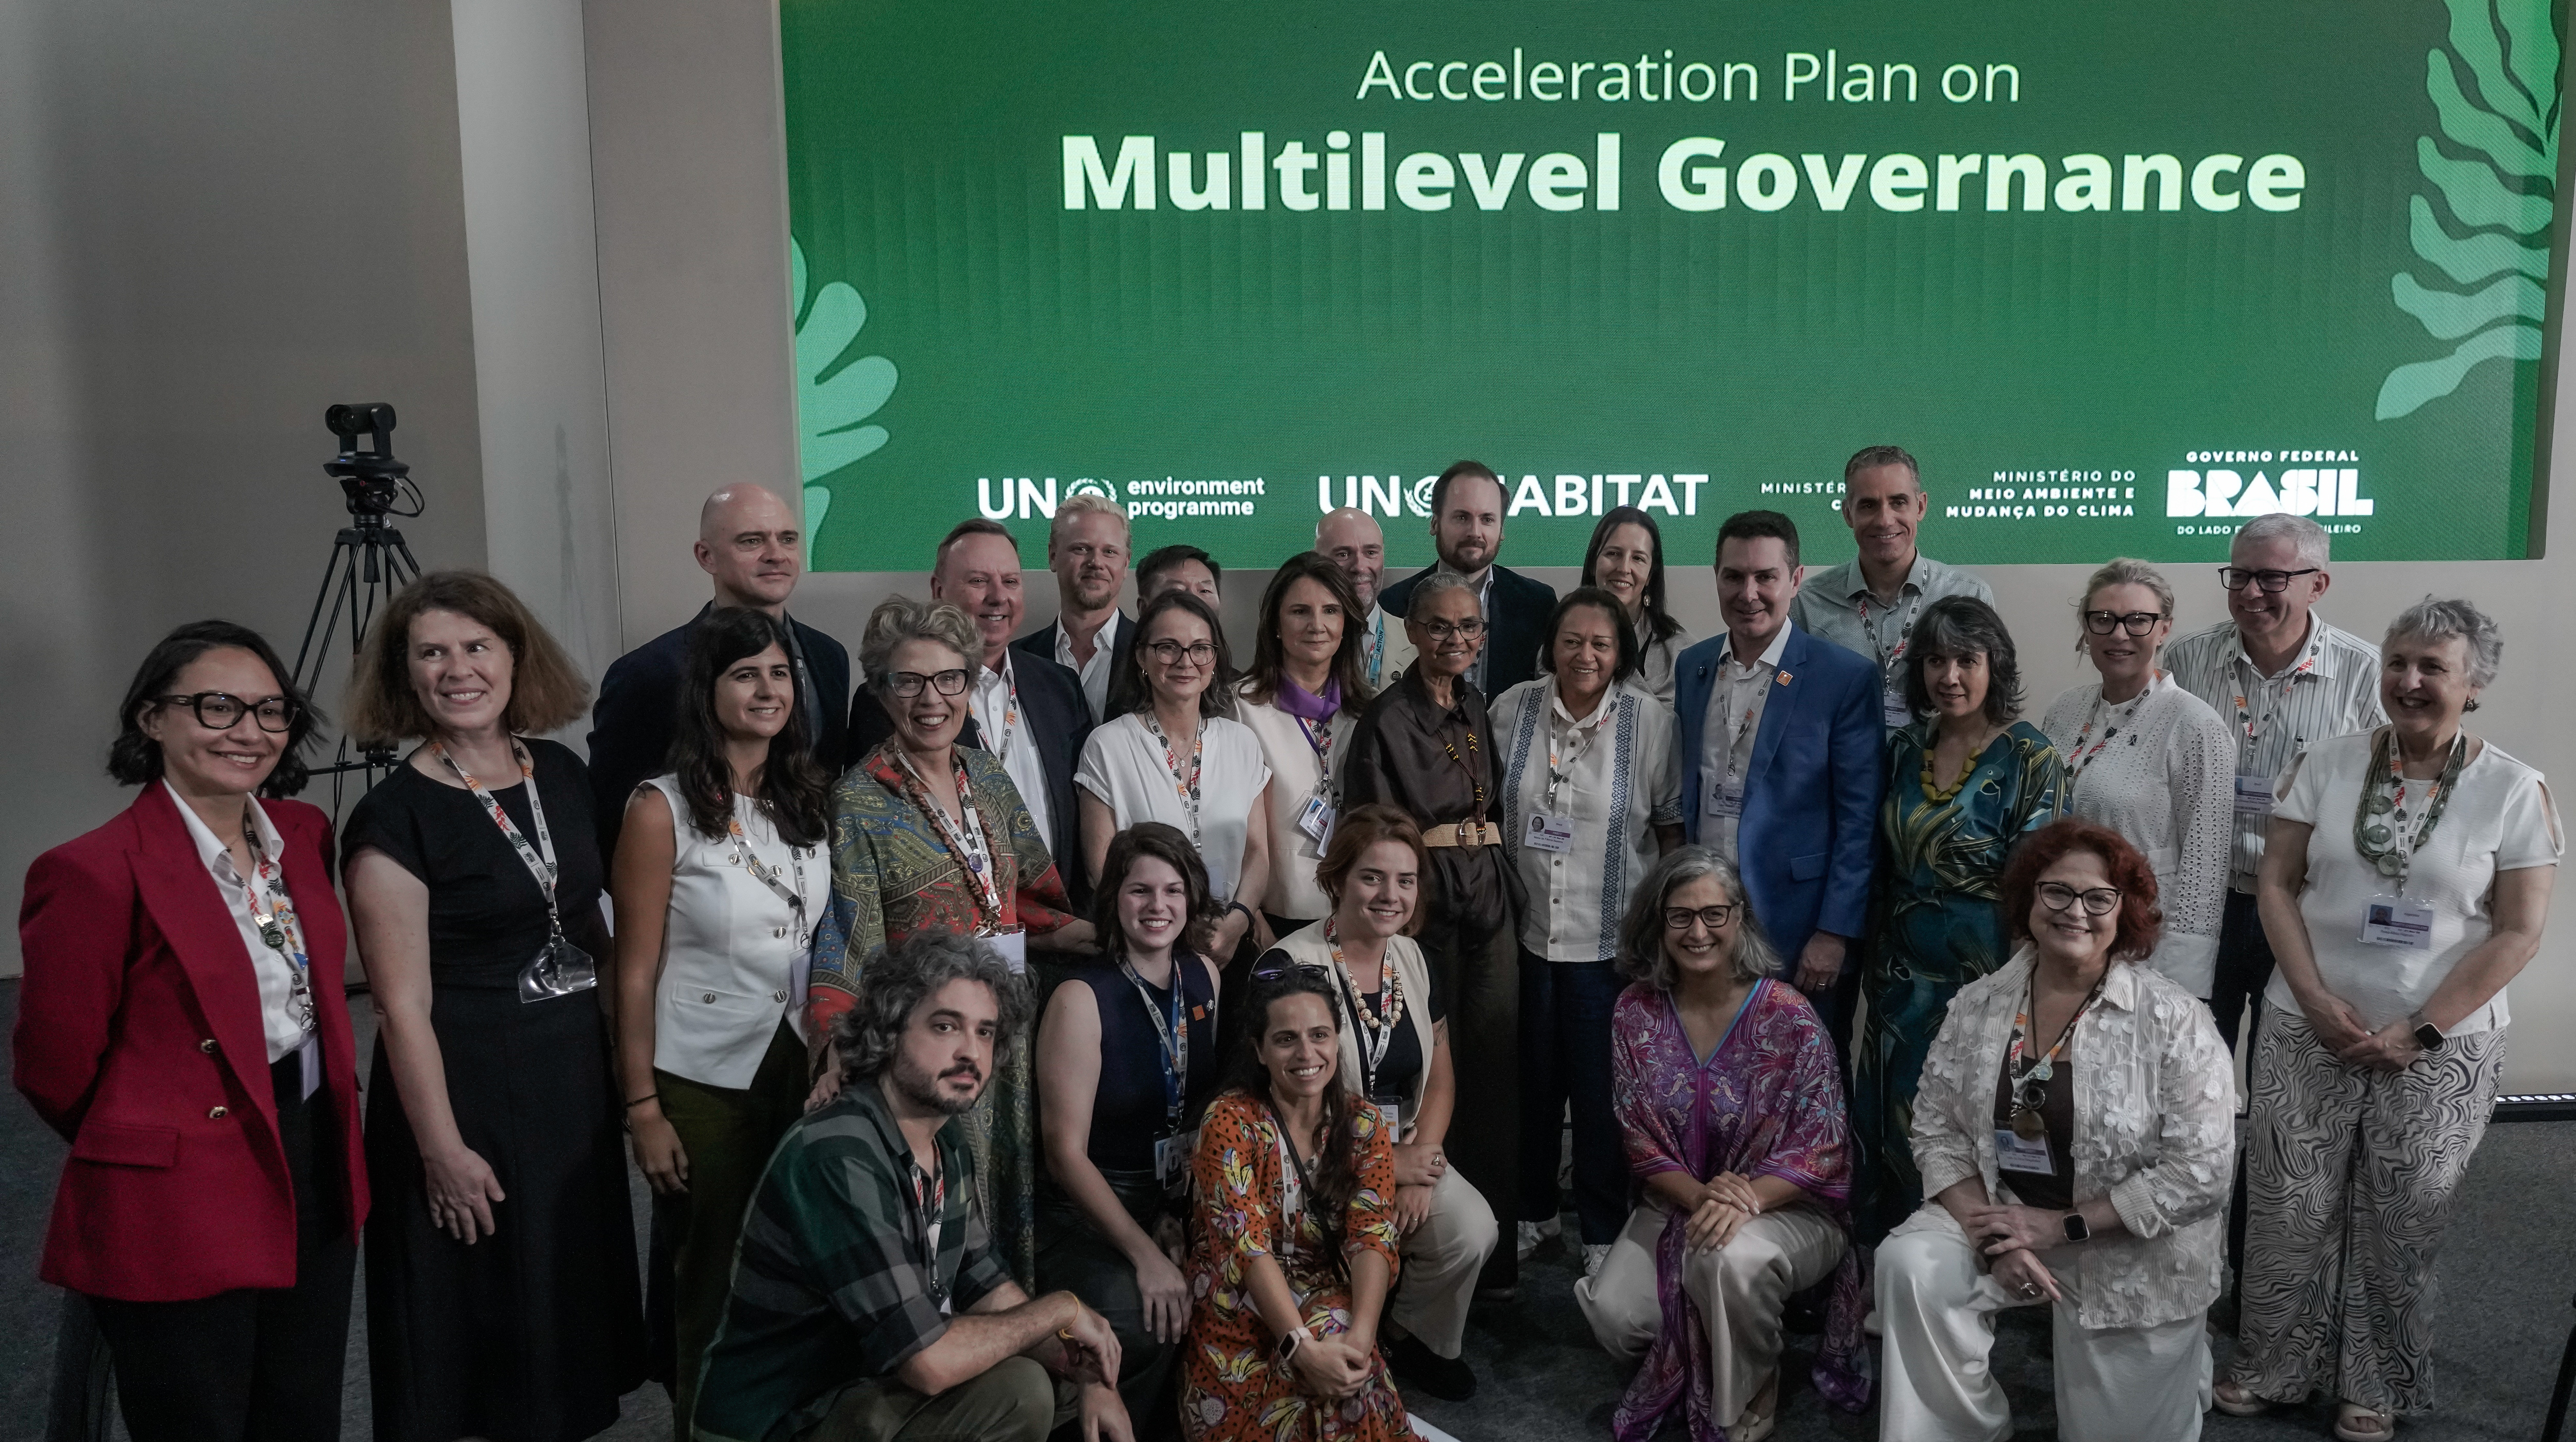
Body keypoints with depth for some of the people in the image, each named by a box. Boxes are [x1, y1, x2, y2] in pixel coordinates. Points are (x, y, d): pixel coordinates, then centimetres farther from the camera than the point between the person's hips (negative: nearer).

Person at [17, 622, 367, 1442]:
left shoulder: (304, 834, 2)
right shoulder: (96, 873, -19)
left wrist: (324, 1141, 12)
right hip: (176, 1216, -6)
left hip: (316, 1182, 6)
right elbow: (56, 1068, -9)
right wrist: (139, 1152, 5)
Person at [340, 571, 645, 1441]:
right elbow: (404, 1007, -15)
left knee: (573, 1294, 18)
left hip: (576, 1077, 6)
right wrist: (442, 1150, -16)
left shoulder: (563, 774, 2)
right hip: (466, 1088, -6)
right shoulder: (393, 819, -15)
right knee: (478, 1318, 8)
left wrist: (622, 1061, 10)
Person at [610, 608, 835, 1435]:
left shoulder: (811, 800, 4)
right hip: (700, 1081, -4)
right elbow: (636, 972, -9)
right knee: (713, 1282, 9)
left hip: (800, 1067, 4)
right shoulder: (663, 810, -10)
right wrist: (642, 1108, -11)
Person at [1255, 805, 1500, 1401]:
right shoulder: (1289, 967, -14)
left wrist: (1422, 1160, -7)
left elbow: (1441, 1073, 11)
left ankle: (1414, 1339, 10)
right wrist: (1387, 1165, -14)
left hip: (1408, 1154, 5)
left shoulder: (1411, 958, 7)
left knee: (1472, 1229, -19)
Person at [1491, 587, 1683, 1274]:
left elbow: (1672, 829, -1)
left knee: (1602, 1088, 6)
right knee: (1531, 1077, 15)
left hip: (1610, 937, -2)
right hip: (1526, 928, 3)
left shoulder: (1651, 720, -7)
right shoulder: (1512, 710, -1)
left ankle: (1604, 1230, 25)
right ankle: (1533, 1209, 36)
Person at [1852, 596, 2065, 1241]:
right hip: (1905, 981, 5)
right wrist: (1876, 966, 11)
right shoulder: (1904, 748, 6)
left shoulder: (2029, 758, -9)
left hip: (1984, 982, -5)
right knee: (1886, 1129, 9)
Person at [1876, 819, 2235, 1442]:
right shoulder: (1978, 1006, -4)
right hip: (2006, 1214, 2)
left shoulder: (2173, 1019, -15)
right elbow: (1936, 1129, -1)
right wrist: (1989, 1233, -18)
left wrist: (2062, 1226, -20)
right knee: (1909, 1263, -25)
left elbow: (2202, 1172, -18)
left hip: (2135, 1257, -2)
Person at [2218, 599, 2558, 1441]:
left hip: (2439, 1049, -1)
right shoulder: (2327, 766, 0)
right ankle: (2272, 1368, 25)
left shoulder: (2515, 792, -5)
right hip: (2308, 1032, 2)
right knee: (2289, 1211, 7)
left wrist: (2419, 1031, -12)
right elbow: (2277, 884, 1)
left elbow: (2517, 932, -7)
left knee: (2399, 1228, 10)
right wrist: (2317, 1002, -10)